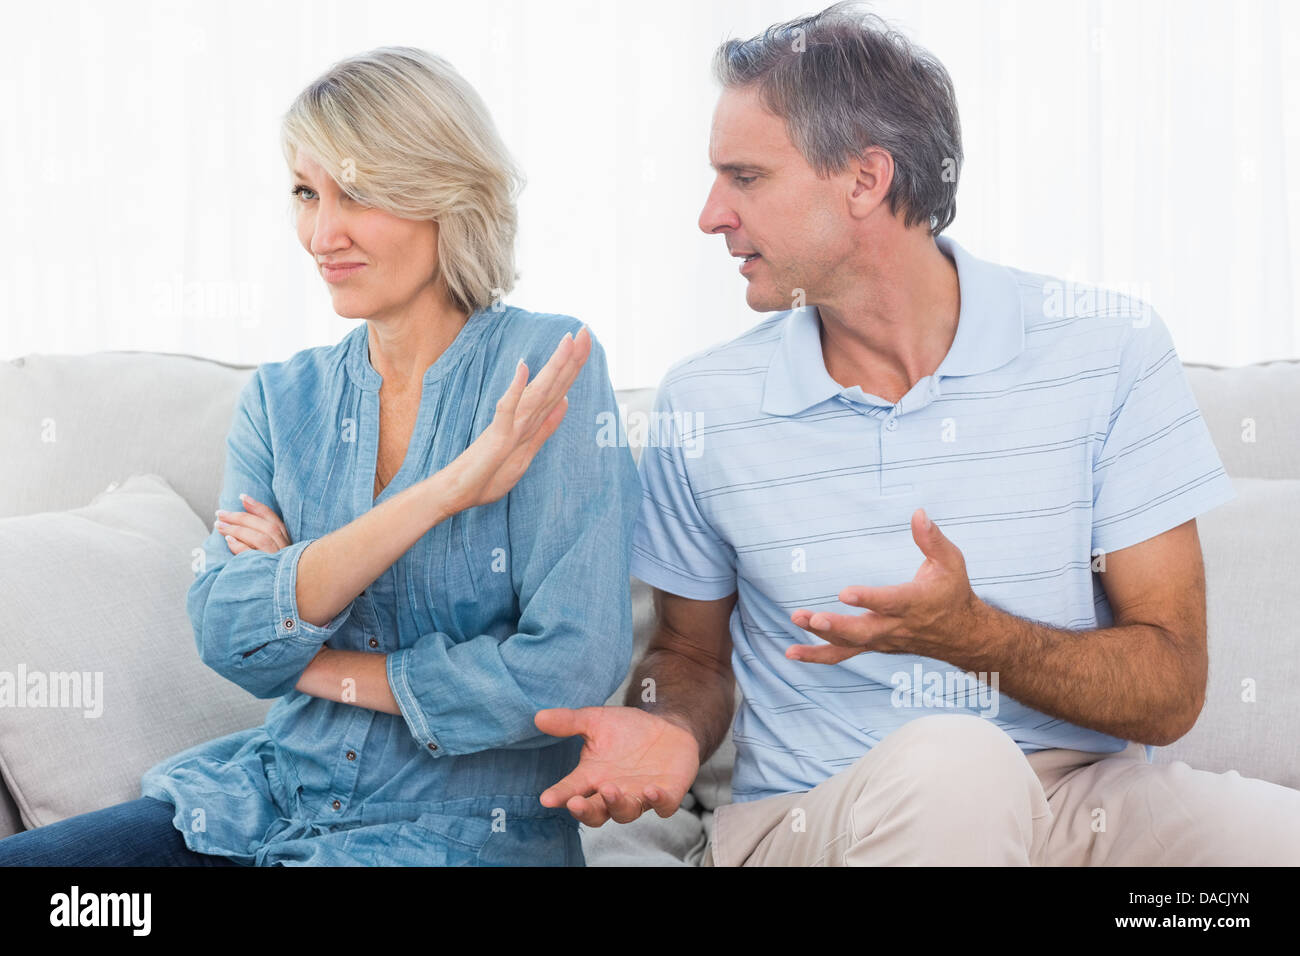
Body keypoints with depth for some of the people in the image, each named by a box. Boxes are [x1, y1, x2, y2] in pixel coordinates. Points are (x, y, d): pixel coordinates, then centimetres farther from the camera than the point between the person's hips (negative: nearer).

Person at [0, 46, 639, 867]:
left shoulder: (547, 366, -10)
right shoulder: (282, 398, 6)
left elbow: (572, 669, -18)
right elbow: (226, 637, -9)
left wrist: (317, 666, -7)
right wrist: (441, 495, -21)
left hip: (462, 832, -5)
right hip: (273, 799, 5)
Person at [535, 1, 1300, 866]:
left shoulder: (1109, 350, -1)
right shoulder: (703, 403, 4)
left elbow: (1171, 690, -2)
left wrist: (970, 635, -21)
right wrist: (669, 730, -7)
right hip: (806, 822, 0)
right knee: (949, 764, -37)